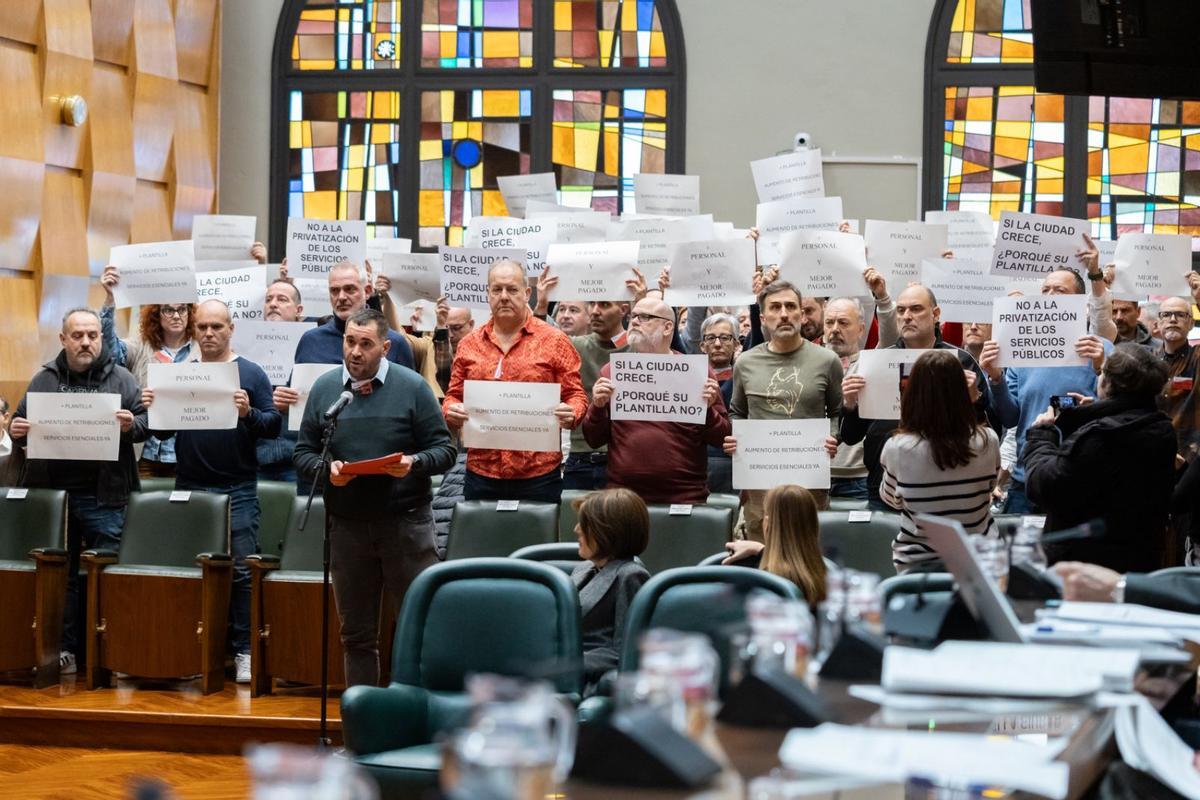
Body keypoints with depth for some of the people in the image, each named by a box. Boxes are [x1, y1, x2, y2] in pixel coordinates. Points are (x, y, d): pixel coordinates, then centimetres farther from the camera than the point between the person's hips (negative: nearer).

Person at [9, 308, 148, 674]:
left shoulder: (121, 379, 4)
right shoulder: (43, 380, 10)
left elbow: (147, 421, 2)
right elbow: (21, 423, 14)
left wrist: (132, 425, -19)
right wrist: (18, 432, -8)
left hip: (104, 494, -2)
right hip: (51, 491, 2)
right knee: (61, 573, 8)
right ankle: (65, 647, 14)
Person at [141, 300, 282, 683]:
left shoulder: (250, 373, 2)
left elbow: (274, 424, -3)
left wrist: (249, 413, -22)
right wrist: (153, 408, -9)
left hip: (237, 489, -3)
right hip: (189, 486, 3)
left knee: (241, 570, -3)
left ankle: (243, 650, 1)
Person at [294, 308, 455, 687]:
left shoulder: (412, 388, -1)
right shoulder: (324, 388, 7)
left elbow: (444, 450, 0)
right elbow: (303, 453, 10)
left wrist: (414, 463, -20)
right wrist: (326, 468, -11)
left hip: (405, 522, -3)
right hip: (346, 524, 3)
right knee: (357, 634, 11)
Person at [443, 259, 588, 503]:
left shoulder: (554, 341, 2)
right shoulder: (469, 345, 11)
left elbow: (576, 396, 2)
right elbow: (454, 396, 15)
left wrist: (571, 415, -19)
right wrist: (451, 411, -7)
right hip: (481, 472, 3)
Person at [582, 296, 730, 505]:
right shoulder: (612, 370, 9)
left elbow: (722, 438, 4)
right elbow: (594, 440, 10)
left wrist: (708, 409, -14)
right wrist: (598, 407, -8)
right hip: (623, 495, 1)